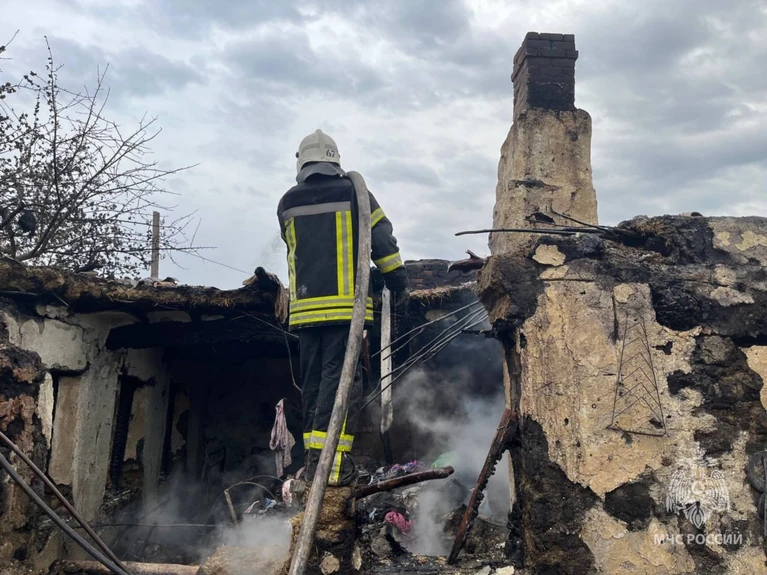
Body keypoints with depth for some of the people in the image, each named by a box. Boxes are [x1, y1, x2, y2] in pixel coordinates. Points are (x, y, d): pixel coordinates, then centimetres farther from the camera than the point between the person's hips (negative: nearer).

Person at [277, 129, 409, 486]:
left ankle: (313, 457, 15)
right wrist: (398, 282, 13)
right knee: (341, 378, -6)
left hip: (305, 306, 4)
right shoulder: (353, 193, 2)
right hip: (345, 304, -4)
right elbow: (382, 241, 2)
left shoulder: (287, 204, 11)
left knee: (312, 381, 11)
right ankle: (330, 461, -12)